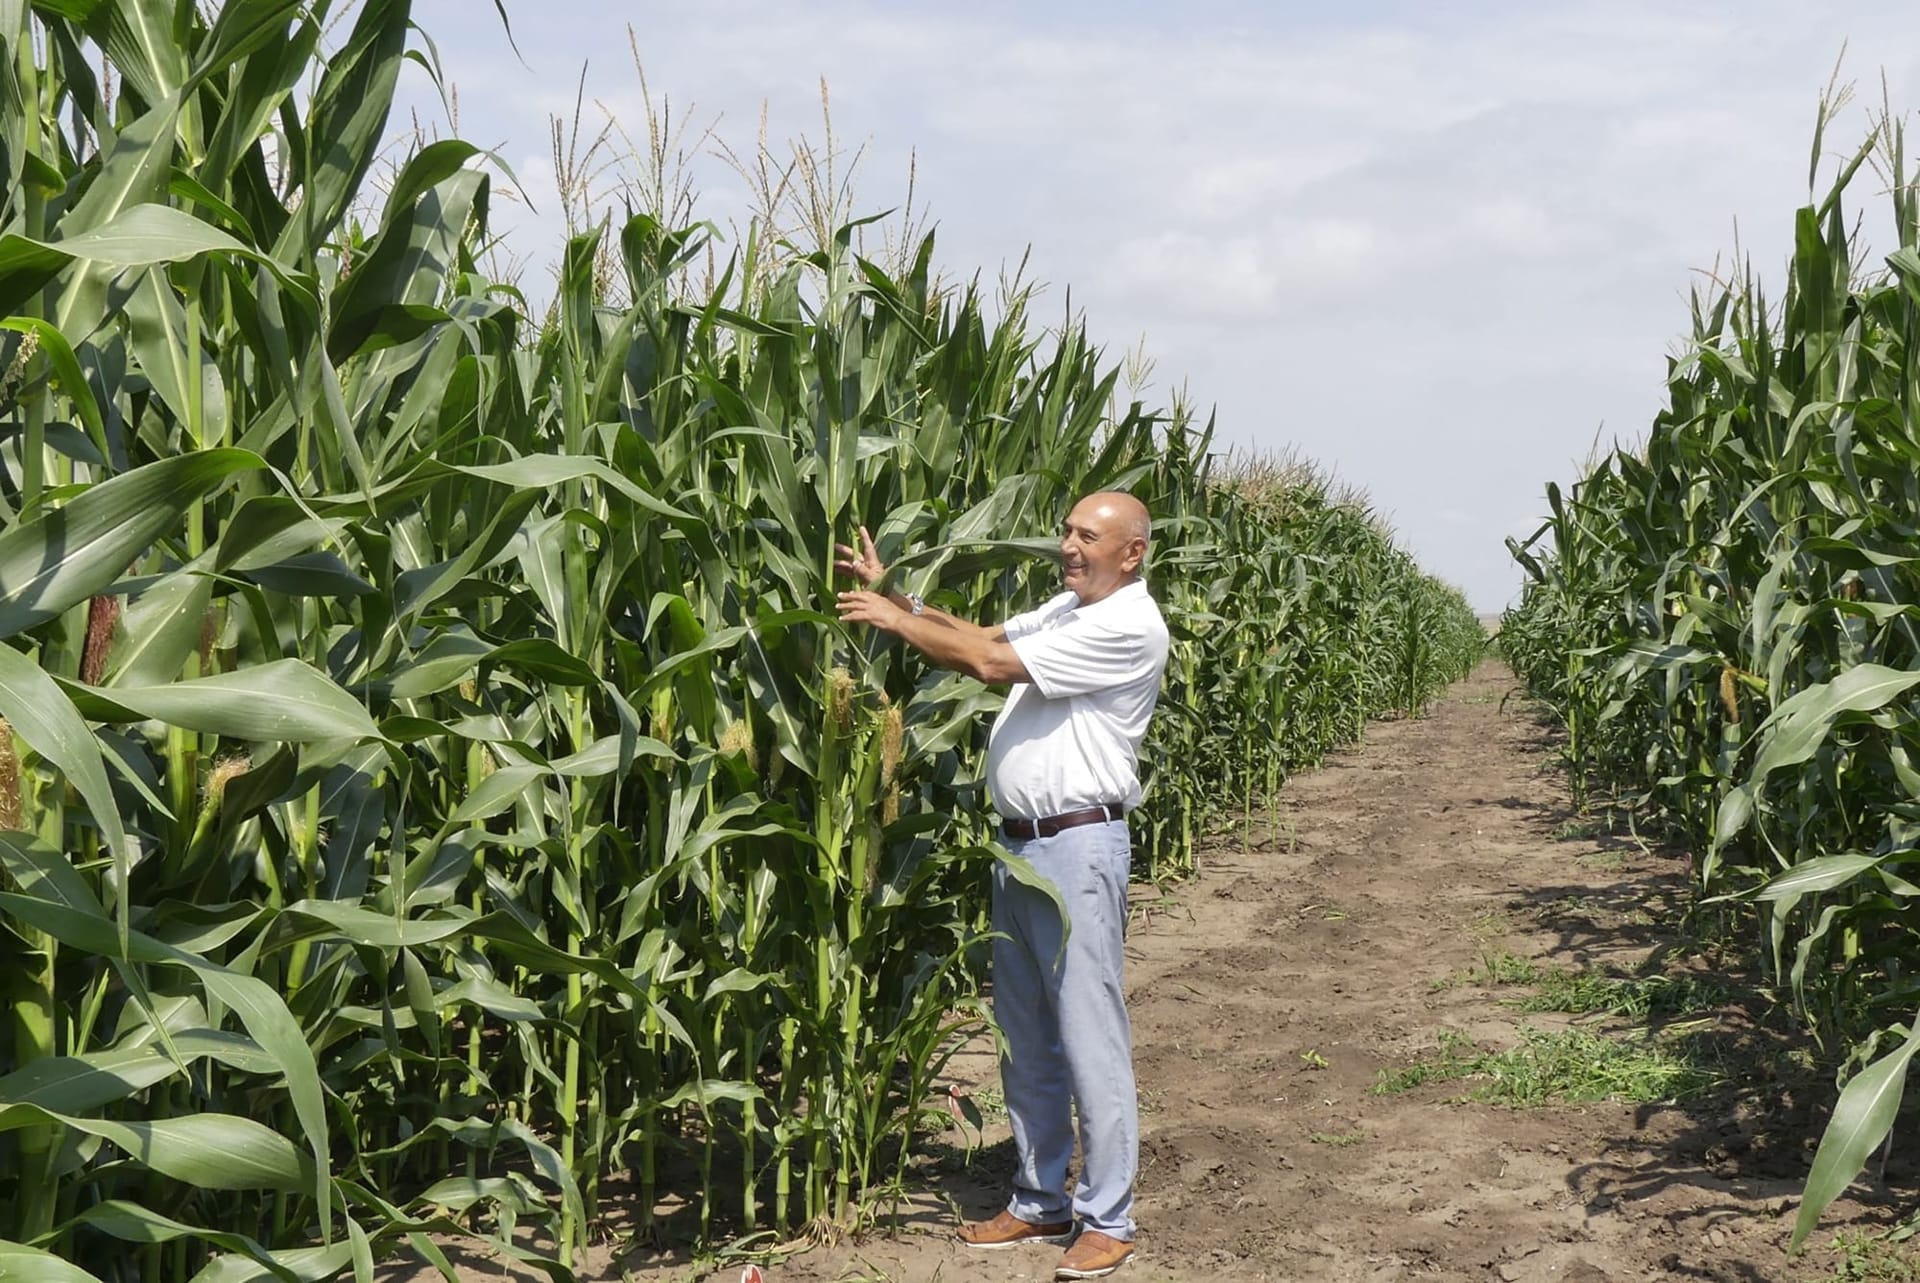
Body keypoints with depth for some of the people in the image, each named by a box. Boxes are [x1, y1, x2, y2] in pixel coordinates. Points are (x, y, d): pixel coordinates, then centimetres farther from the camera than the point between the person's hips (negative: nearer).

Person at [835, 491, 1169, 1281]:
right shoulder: (1068, 611, 15)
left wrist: (897, 621, -9)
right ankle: (1040, 1203, 25)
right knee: (1025, 1041, 14)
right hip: (1021, 843, 9)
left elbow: (993, 663, -17)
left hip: (1079, 846, -9)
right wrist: (891, 596, 2)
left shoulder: (1127, 627, -14)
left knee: (1090, 1038, -4)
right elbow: (981, 639, 11)